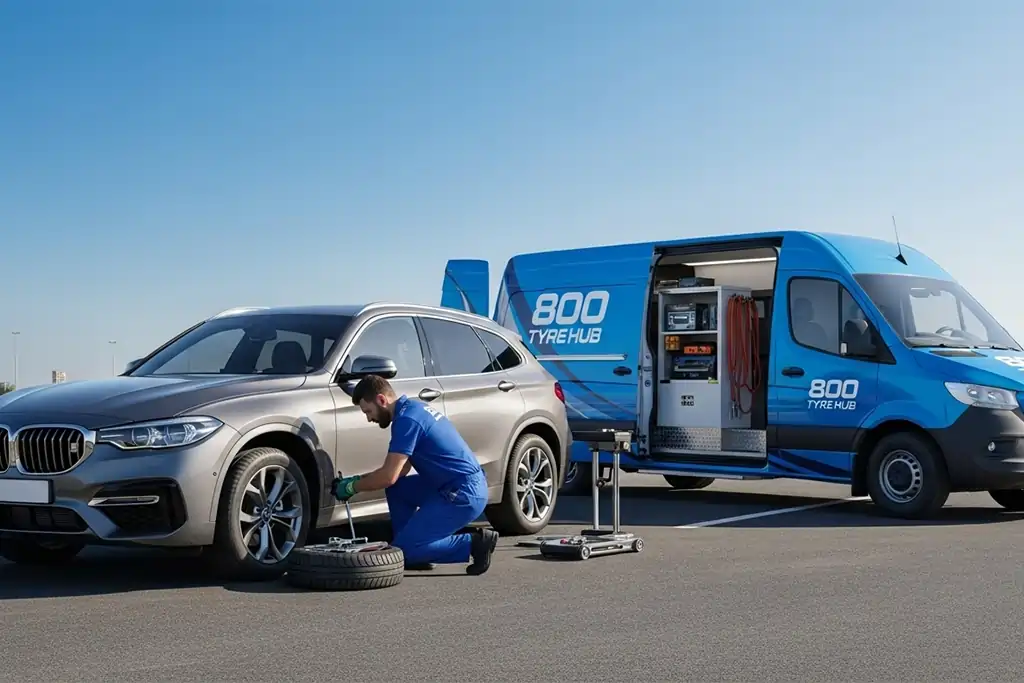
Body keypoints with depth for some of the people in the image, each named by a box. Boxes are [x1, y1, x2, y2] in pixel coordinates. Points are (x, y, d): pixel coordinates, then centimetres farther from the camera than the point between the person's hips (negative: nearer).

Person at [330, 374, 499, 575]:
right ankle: (413, 554, 14)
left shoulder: (406, 419, -15)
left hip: (464, 496, -10)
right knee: (396, 488, 16)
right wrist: (357, 480, 16)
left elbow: (388, 476, -18)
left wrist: (352, 487, -2)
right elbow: (400, 469, 21)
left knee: (403, 550, -6)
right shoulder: (413, 408, 15)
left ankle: (474, 543, -5)